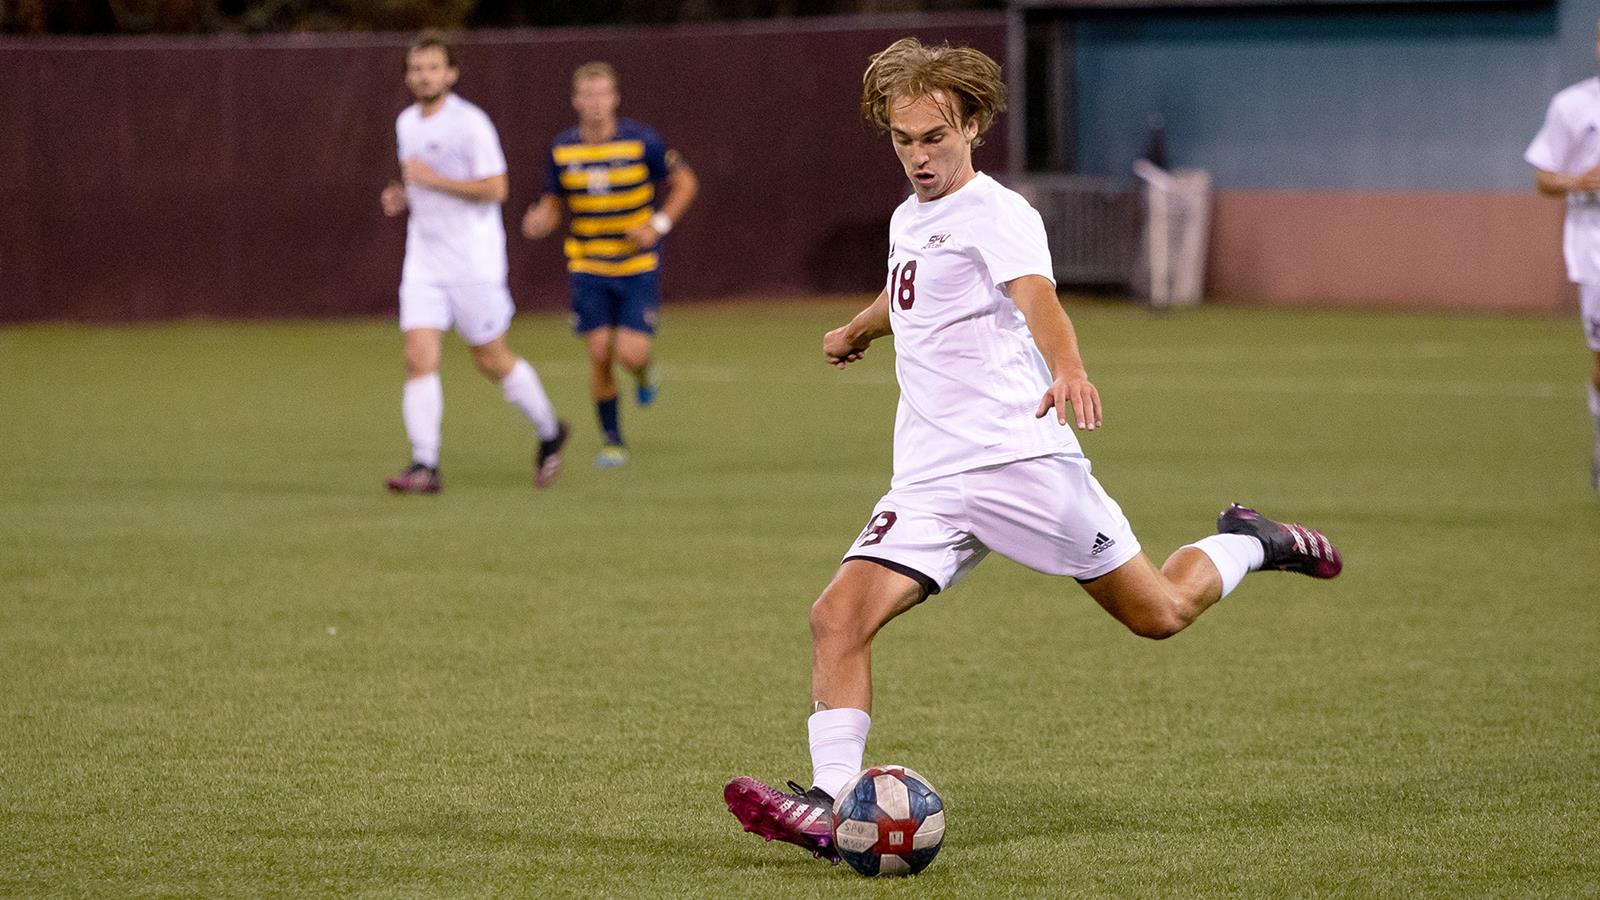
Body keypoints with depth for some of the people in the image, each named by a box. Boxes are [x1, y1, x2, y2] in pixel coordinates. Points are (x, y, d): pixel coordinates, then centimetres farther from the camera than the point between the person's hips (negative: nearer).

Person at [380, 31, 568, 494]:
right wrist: (403, 196, 5)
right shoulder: (406, 123, 10)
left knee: (491, 360, 4)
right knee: (419, 357, -9)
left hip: (473, 260, -6)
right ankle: (424, 465, -10)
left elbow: (495, 189, -17)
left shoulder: (469, 123, -13)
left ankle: (549, 433, 28)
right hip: (424, 260, 6)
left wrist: (433, 180, -21)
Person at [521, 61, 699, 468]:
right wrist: (539, 221, -15)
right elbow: (554, 202, 8)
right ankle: (612, 442, 11)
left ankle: (645, 375, 25)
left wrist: (659, 225, -12)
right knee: (599, 354, -4)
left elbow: (685, 182, 1)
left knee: (630, 353, -13)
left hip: (638, 266, -2)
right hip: (588, 267, 2)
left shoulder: (641, 141, -10)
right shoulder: (562, 149, -2)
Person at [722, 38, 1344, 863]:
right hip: (929, 479, 6)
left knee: (1160, 615, 5)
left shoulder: (997, 215, -9)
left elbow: (1037, 299, -30)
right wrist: (857, 330, 61)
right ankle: (832, 805, -19)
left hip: (1021, 459, -6)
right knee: (837, 616, -16)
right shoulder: (907, 220, 16)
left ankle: (1245, 545, 35)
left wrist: (1067, 370, -51)